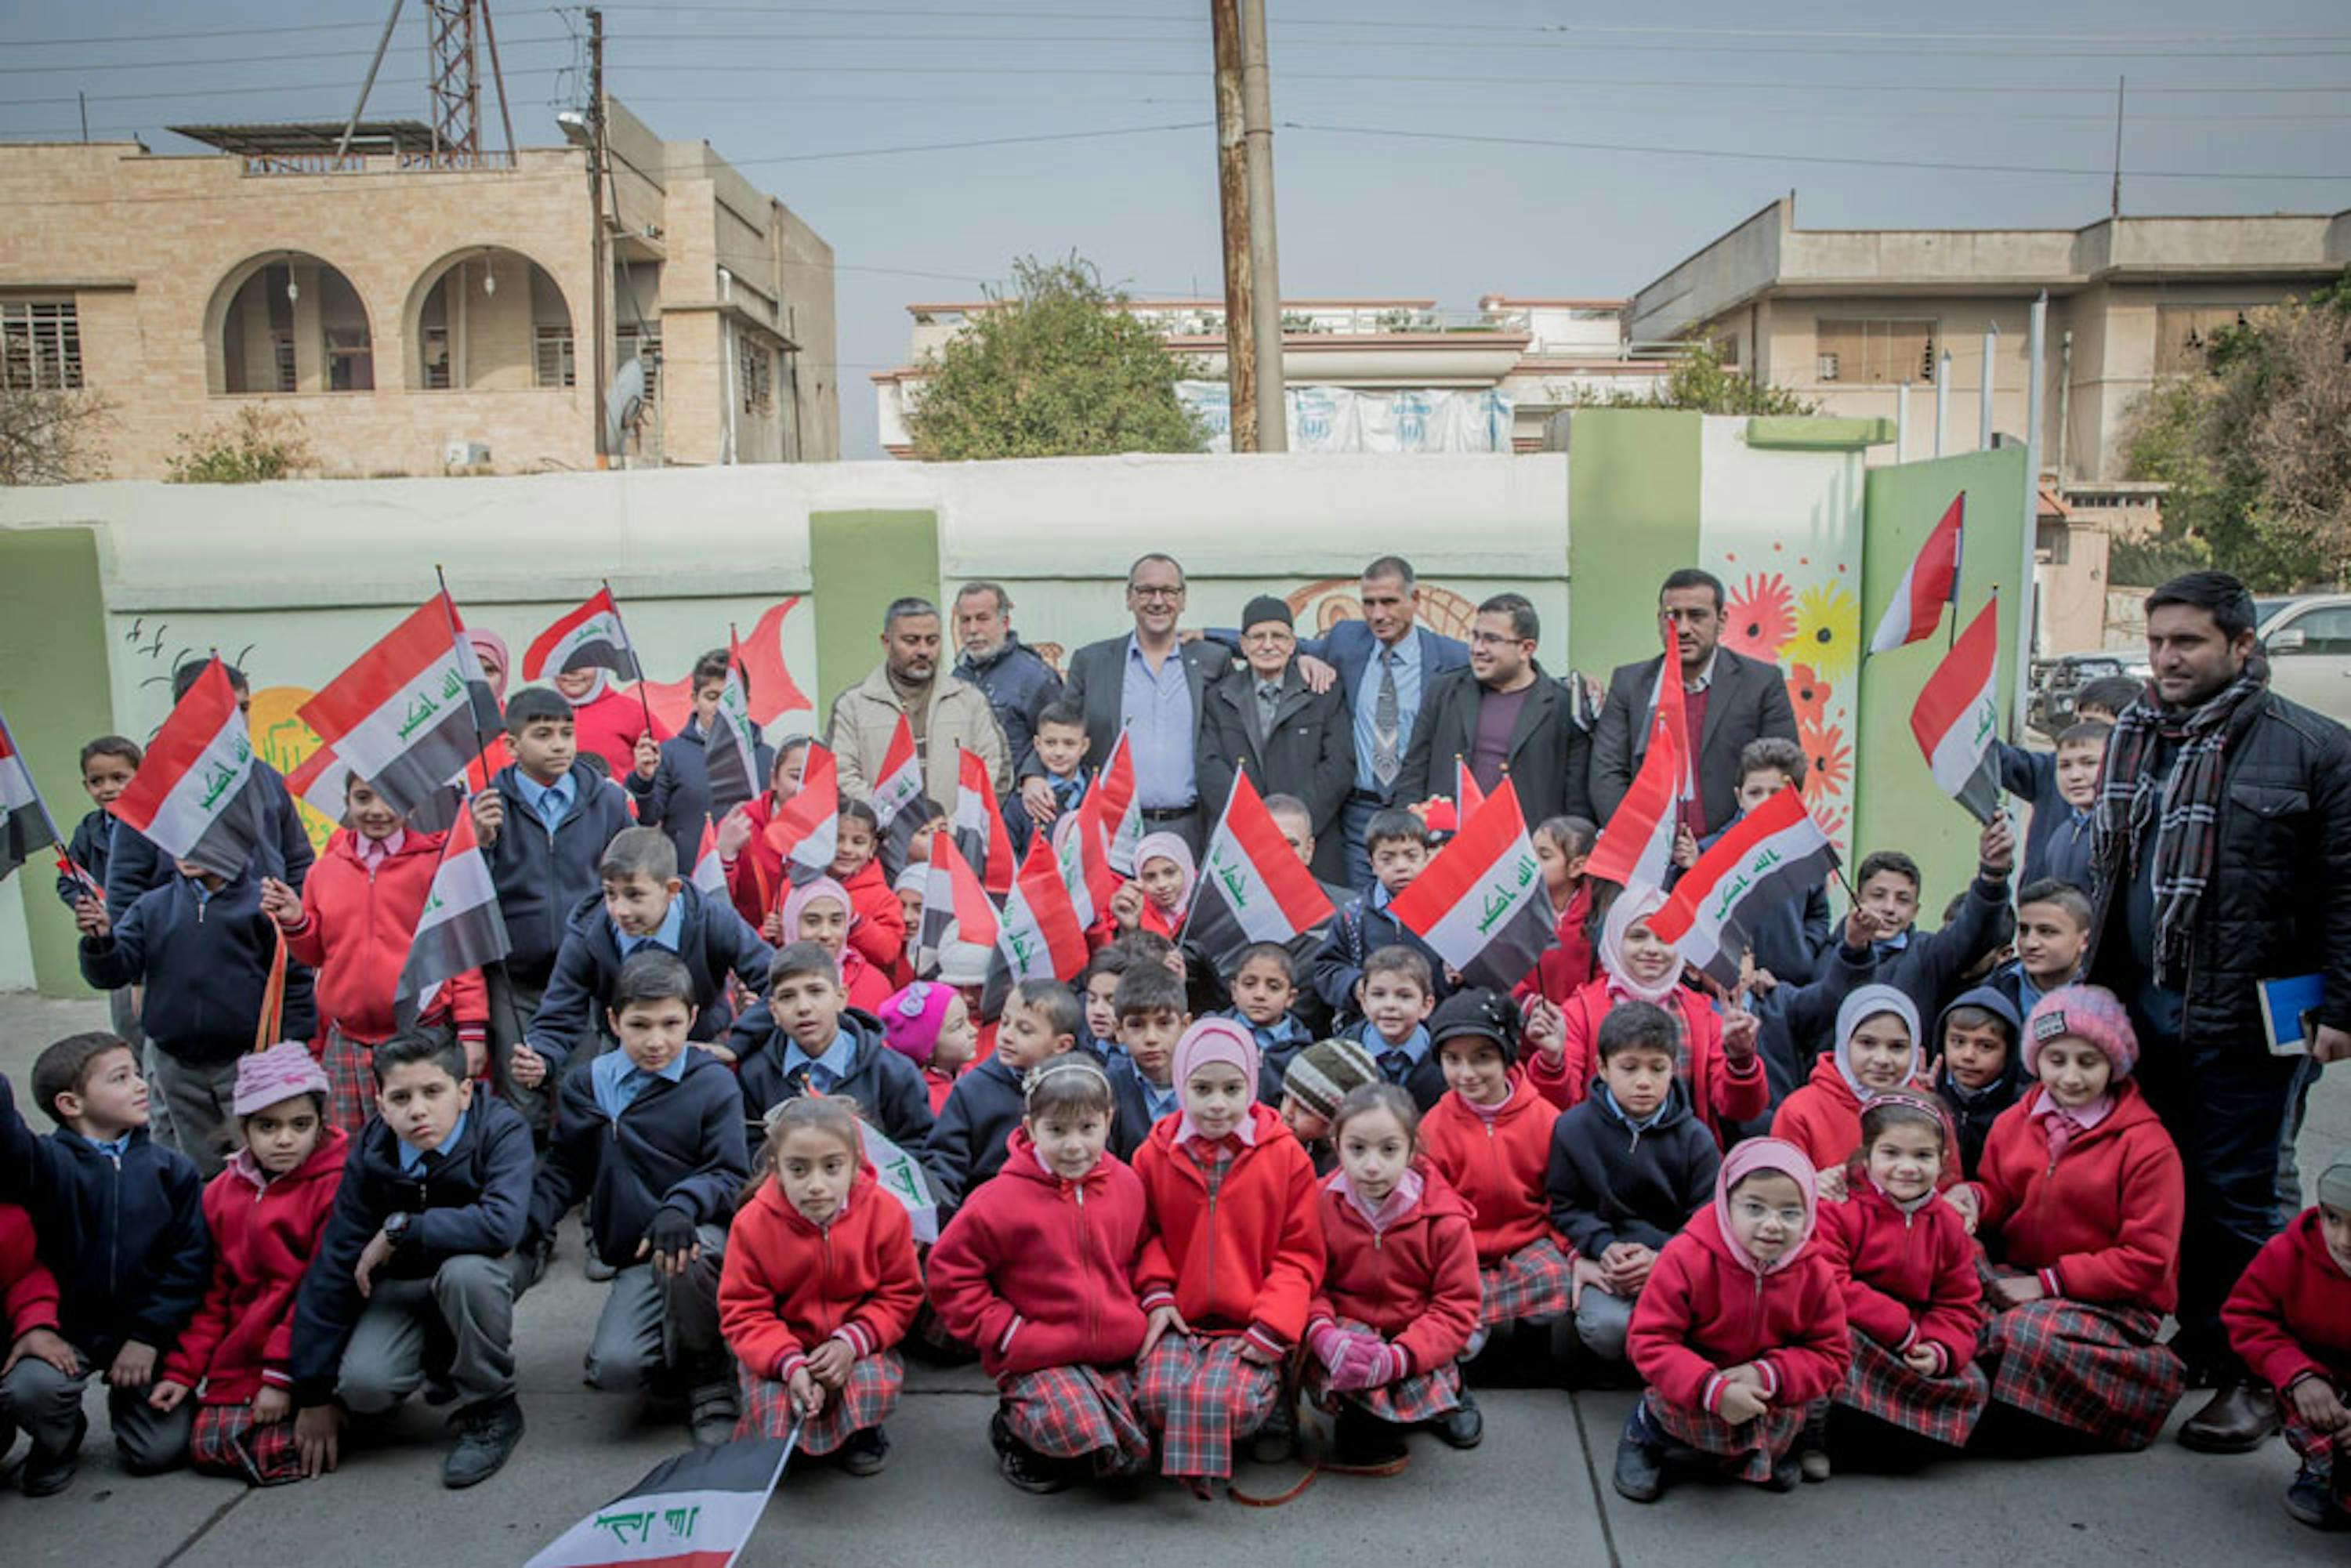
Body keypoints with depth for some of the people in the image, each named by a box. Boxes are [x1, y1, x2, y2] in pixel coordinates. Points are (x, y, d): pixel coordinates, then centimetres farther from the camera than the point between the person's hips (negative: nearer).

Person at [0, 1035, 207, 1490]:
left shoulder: (172, 1169, -1)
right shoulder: (49, 1163, -6)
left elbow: (191, 1261, -3)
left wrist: (149, 1336, -9)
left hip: (147, 1330, 1)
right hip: (67, 1328, 0)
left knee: (160, 1451, -9)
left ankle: (126, 1396, 27)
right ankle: (58, 1443, 7)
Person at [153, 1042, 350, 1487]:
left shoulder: (335, 1185, -13)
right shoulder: (221, 1193, 8)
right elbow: (211, 1294, 12)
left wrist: (282, 1377, -16)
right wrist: (182, 1370, 4)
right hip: (241, 1358, 6)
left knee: (270, 1453, -16)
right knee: (207, 1447, -6)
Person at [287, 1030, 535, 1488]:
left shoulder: (502, 1128, -25)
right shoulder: (370, 1154, -14)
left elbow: (502, 1224, -41)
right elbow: (333, 1265, -9)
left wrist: (400, 1229, -29)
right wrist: (316, 1393, -7)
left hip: (483, 1269, -3)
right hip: (403, 1281, 3)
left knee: (465, 1271, -38)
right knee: (362, 1386, -24)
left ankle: (491, 1411, -13)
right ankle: (439, 1358, 13)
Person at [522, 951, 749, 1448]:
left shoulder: (713, 1082, -1)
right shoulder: (587, 1086, 8)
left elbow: (731, 1175, -6)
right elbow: (563, 1170, 13)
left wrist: (682, 1206, -26)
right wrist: (527, 1223, -6)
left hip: (703, 1236, -2)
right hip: (635, 1258, 3)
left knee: (684, 1258, -40)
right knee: (613, 1368, -24)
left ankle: (709, 1378, -11)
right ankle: (674, 1350, 14)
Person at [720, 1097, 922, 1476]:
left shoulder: (885, 1213, -15)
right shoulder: (752, 1223, -16)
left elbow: (900, 1295, -4)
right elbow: (743, 1312, -11)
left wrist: (852, 1341, -21)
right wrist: (790, 1365, -27)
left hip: (857, 1343, 0)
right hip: (779, 1349, 0)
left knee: (876, 1387, -31)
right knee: (774, 1417, -26)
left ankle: (861, 1430, 8)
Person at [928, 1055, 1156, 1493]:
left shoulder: (1126, 1186, 2)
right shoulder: (1005, 1198, -12)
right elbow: (949, 1269, -5)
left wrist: (1136, 1315, 5)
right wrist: (1003, 1331, -9)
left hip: (1116, 1354, 5)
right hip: (1039, 1358, -4)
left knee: (1136, 1455, -7)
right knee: (1079, 1430, -28)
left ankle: (1055, 1445, 23)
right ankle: (1013, 1427, 6)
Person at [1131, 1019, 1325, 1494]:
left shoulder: (1284, 1155, 0)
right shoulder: (1156, 1154, 4)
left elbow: (1301, 1252, 2)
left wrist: (1273, 1327, -10)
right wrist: (1157, 1295, -3)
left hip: (1249, 1325, -2)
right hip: (1179, 1318, 2)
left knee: (1221, 1399, -29)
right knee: (1155, 1393, -26)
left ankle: (1271, 1400, 6)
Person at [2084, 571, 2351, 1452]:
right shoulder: (2133, 738, 12)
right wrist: (2091, 983, 18)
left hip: (2241, 1017, -6)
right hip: (2139, 1007, 6)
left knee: (2235, 1198, 0)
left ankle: (2252, 1378, 13)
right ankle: (2193, 1344, 28)